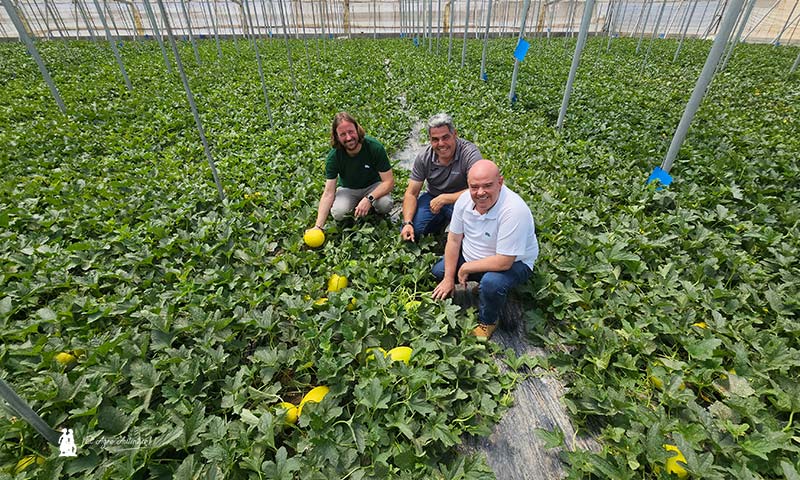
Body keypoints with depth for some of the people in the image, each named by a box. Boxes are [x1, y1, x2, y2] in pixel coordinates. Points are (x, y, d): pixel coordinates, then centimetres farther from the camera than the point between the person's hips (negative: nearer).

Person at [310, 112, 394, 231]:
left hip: (373, 186, -1)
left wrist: (369, 198, -40)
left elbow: (389, 181, -22)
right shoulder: (334, 156, -21)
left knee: (385, 204, -33)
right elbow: (328, 193, -22)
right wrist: (318, 226, -31)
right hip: (348, 189, 1)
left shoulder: (375, 147, -25)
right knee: (337, 213, -28)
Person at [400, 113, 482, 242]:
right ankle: (441, 222, 17)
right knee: (408, 234, -12)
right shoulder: (423, 157, -11)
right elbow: (411, 194, -9)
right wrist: (407, 223, -23)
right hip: (433, 198, 3)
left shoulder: (470, 153, -23)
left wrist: (444, 198, -27)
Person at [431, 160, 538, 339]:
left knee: (491, 283, -35)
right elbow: (454, 239, -6)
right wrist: (449, 279, -5)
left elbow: (504, 262, -33)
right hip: (471, 256, 7)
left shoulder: (514, 211, -36)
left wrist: (466, 268, -21)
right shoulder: (465, 199, -15)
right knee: (438, 271, 1)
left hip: (513, 263, -6)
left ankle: (488, 322, -3)